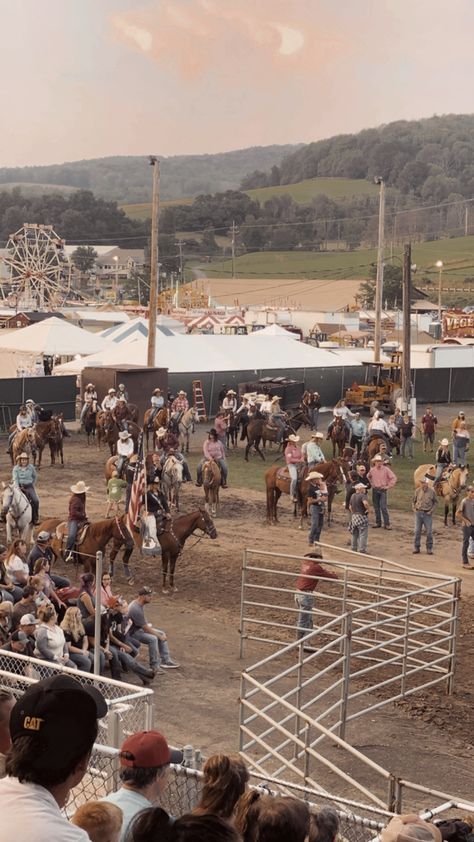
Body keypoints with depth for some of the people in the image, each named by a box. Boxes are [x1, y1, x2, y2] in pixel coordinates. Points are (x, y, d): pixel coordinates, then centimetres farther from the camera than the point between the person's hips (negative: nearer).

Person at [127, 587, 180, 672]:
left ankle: (166, 660, 9)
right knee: (153, 638, -30)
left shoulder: (140, 604, 3)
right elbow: (145, 628, -25)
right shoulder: (135, 609, -29)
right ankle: (154, 666, -21)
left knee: (162, 633, 6)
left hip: (140, 628, 11)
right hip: (133, 632, -11)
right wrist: (159, 636, -17)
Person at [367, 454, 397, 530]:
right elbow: (368, 477, 24)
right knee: (376, 507, 8)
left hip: (382, 490, -4)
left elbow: (393, 478, -4)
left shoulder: (386, 469, -7)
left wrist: (389, 486, -7)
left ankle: (387, 523, -7)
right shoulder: (372, 470, 3)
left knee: (383, 507, -11)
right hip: (375, 490, 4)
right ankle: (378, 522, 18)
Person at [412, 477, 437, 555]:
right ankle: (416, 547, 15)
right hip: (418, 513, 2)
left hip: (427, 514, -2)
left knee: (429, 532, 1)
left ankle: (429, 548, 11)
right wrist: (414, 508, 0)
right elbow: (414, 500, 13)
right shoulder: (418, 491, 0)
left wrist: (431, 510, -6)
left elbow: (435, 502, 4)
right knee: (417, 531, 6)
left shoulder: (432, 492, -5)